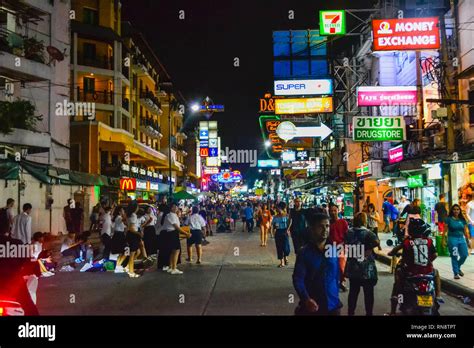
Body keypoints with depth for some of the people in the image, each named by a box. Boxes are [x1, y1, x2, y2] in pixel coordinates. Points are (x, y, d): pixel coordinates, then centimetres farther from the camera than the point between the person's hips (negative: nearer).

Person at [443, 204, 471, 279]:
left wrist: (468, 241, 13)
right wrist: (444, 240, -11)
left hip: (461, 239, 4)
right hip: (452, 239, -4)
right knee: (454, 257, -1)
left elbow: (465, 231, 12)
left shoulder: (462, 219, 7)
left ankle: (458, 268, 27)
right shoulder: (449, 219, -5)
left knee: (464, 255, -1)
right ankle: (456, 273, 11)